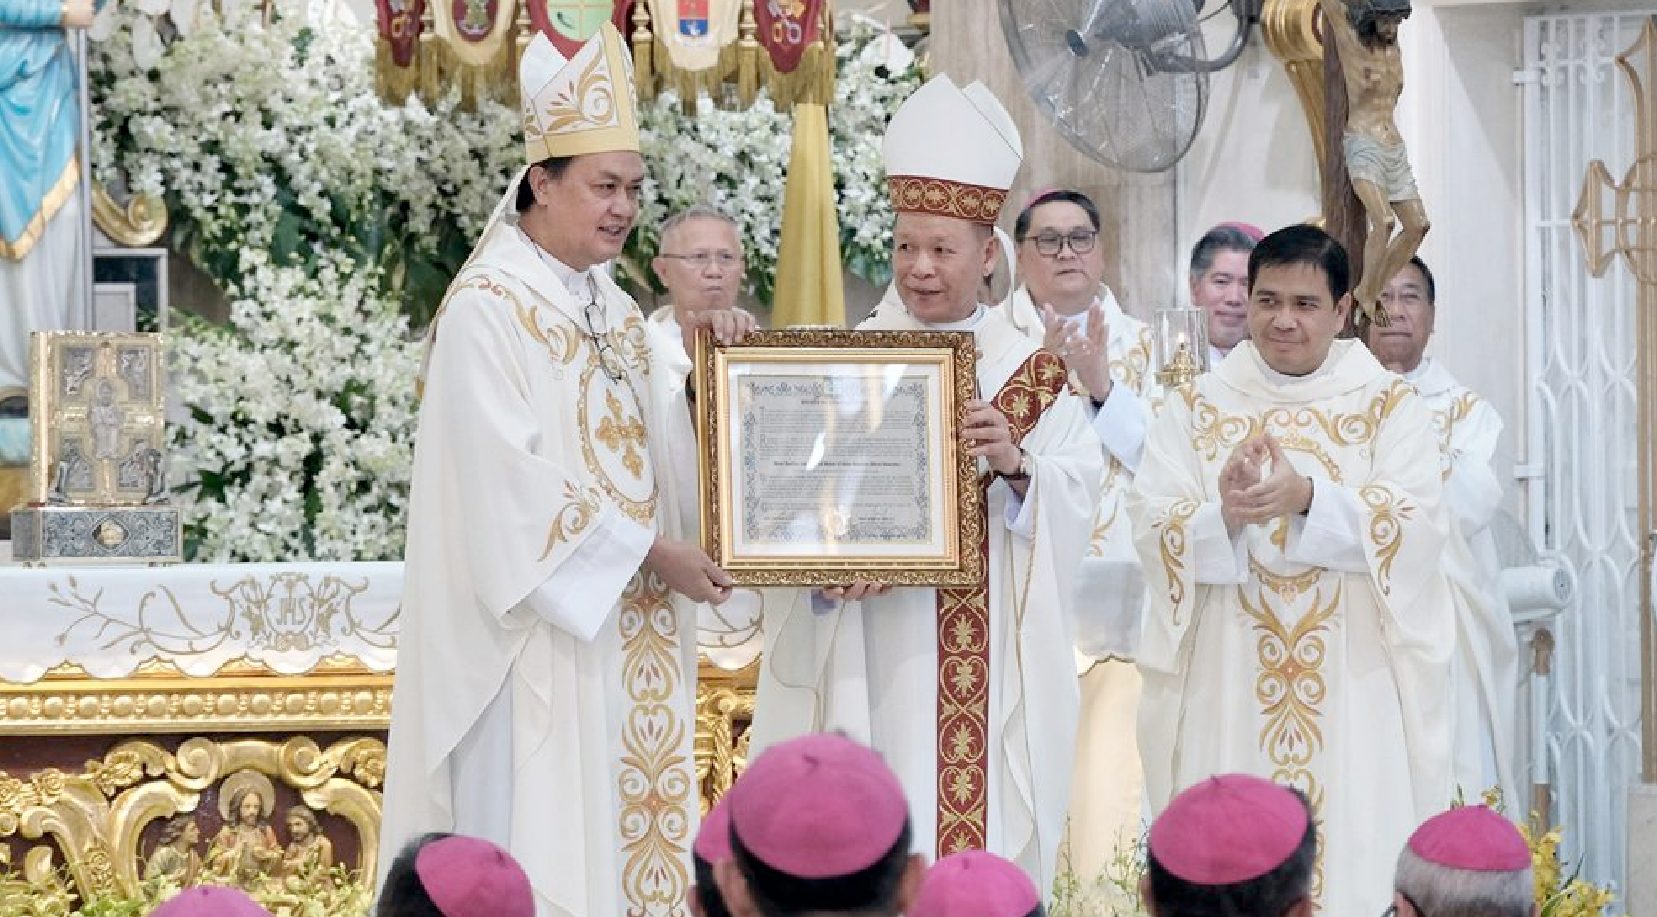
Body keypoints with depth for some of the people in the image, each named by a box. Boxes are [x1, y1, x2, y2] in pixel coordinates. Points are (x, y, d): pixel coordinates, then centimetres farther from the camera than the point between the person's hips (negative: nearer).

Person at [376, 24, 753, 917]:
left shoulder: (612, 307, 14)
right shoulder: (486, 306, -11)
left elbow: (652, 451, 12)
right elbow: (510, 480, -17)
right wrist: (649, 552, -16)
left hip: (627, 630, 8)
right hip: (539, 630, -8)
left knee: (626, 836, 6)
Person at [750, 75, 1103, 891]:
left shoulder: (1036, 372, 8)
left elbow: (1077, 502, -2)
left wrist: (1016, 465, -20)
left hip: (996, 666, 1)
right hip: (870, 662, -1)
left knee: (987, 839, 1)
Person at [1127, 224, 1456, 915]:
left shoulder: (1392, 407, 6)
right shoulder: (1193, 409, 9)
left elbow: (1416, 526, -8)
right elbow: (1152, 529, -2)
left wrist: (1308, 498, -24)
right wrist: (1223, 513, -23)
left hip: (1356, 686, -1)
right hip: (1226, 679, 1)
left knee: (1356, 846, -4)